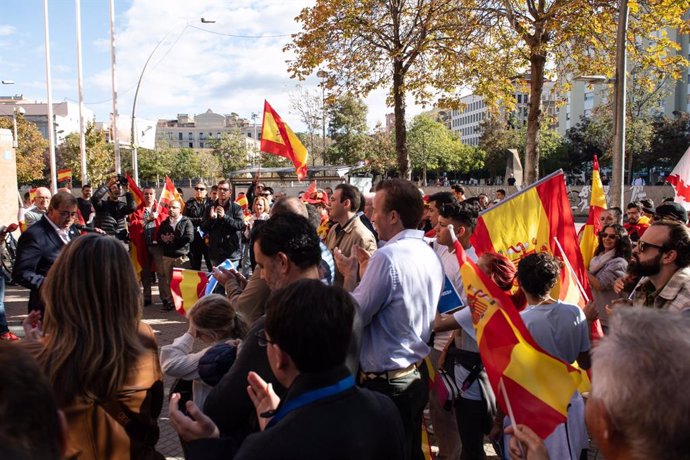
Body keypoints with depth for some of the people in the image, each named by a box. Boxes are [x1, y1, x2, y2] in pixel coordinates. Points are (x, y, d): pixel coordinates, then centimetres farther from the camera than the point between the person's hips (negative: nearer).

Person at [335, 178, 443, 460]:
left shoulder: (387, 256, -22)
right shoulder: (430, 255, 6)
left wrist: (350, 274, -5)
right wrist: (367, 272, 11)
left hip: (386, 383, -8)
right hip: (416, 377, 8)